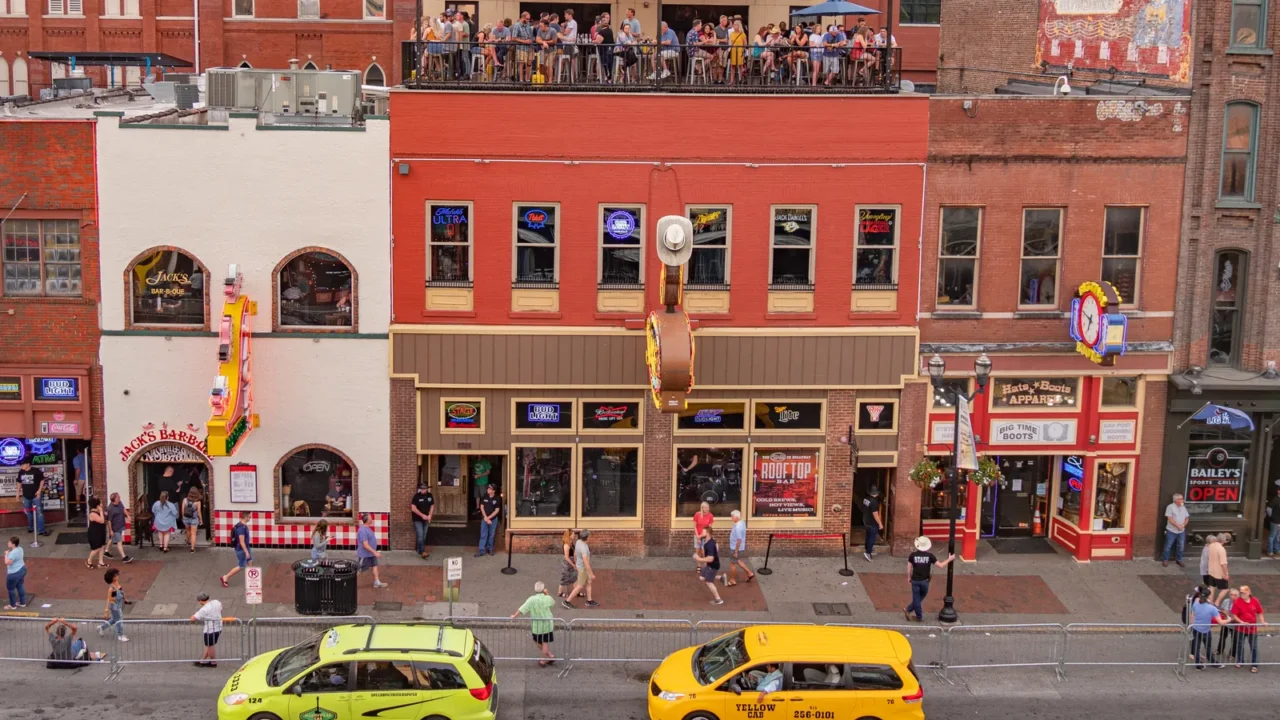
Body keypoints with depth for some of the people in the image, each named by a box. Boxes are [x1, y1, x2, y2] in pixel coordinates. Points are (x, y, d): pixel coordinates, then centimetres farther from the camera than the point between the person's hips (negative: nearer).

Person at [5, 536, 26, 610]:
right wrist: (9, 553, 8)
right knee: (20, 586, 21)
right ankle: (22, 603, 32)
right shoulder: (20, 549, 0)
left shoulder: (13, 553, -30)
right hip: (22, 569, 9)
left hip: (14, 573, -9)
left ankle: (12, 605, 22)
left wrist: (6, 554, -20)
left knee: (11, 588, 9)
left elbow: (7, 562, -30)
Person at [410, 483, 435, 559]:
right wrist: (422, 515, -20)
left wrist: (430, 515, -4)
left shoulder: (430, 496, 2)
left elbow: (432, 506, 12)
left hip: (426, 519, 5)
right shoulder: (417, 496, -14)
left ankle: (419, 549, 25)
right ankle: (422, 552, -20)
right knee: (420, 535, -13)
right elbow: (413, 508, -17)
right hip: (417, 519, -5)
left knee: (424, 536, 11)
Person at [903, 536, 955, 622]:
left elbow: (909, 568, -3)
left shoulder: (913, 555, -9)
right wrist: (949, 559, 6)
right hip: (925, 581, 1)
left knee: (916, 599, 11)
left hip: (915, 580, -1)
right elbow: (940, 565, -6)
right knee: (920, 597, 22)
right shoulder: (930, 556, -10)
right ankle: (908, 610, 27)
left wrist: (909, 577, 13)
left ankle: (919, 617, 19)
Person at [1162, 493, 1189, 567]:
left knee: (1181, 546, 10)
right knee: (1168, 546, 1)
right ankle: (1165, 560, 9)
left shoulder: (1183, 507, 9)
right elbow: (1170, 519, -15)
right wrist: (1177, 526, -19)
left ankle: (1179, 560, 24)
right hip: (1171, 530, -5)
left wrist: (1183, 525, -9)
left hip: (1181, 531, 5)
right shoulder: (1170, 507, -9)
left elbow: (1187, 518, 9)